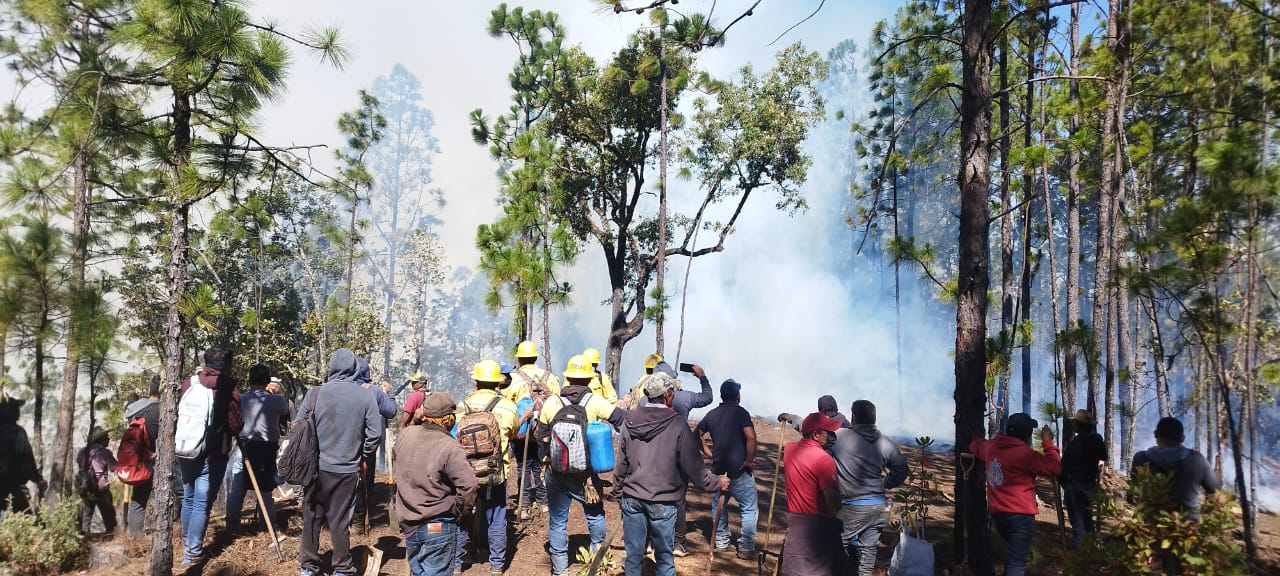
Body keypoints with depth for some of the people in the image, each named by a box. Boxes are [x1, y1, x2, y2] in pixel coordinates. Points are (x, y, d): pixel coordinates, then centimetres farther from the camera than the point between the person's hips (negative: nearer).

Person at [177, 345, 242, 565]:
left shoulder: (188, 384, 1)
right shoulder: (229, 391, -12)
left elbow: (176, 415, 10)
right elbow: (236, 426, -11)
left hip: (185, 451, 5)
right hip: (212, 456, -5)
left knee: (188, 499, 20)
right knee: (202, 504, 0)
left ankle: (187, 544, 35)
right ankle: (193, 553, 1)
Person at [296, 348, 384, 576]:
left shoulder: (315, 393, -7)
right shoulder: (366, 395, -8)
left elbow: (297, 427, 0)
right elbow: (375, 433, -7)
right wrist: (362, 455, 10)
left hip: (316, 467, 1)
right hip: (348, 469, -1)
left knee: (311, 518, 14)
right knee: (340, 521, 9)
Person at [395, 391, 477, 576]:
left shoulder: (406, 434, -2)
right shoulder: (450, 447, -21)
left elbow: (394, 456, 22)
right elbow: (467, 486, -28)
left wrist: (414, 422, 16)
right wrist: (457, 511, -10)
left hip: (408, 524, 6)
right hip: (439, 526, -6)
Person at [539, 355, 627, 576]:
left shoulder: (551, 403, -5)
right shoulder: (595, 402, -13)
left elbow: (542, 437, 5)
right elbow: (622, 419, -15)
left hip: (557, 473, 1)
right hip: (586, 473, -1)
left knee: (557, 521, 12)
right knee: (595, 514, 21)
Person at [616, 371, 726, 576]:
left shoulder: (630, 421, -2)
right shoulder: (677, 425, -13)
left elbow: (621, 461, 6)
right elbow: (693, 465, -9)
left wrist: (618, 486, 22)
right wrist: (716, 483, 6)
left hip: (632, 497, 3)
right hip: (662, 501, -3)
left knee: (633, 553, 13)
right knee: (664, 556, 10)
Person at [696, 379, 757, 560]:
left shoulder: (712, 414, 8)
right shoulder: (740, 412, -10)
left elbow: (698, 434, 17)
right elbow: (751, 437, -22)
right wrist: (749, 460, -13)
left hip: (718, 469, 6)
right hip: (739, 470, -6)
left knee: (718, 505, 21)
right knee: (749, 509, 4)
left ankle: (720, 542, 28)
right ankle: (746, 548, 3)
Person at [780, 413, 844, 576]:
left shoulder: (789, 449, 0)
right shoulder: (823, 459, -22)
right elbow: (832, 499, -30)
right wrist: (833, 512, -9)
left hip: (794, 518, 6)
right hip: (818, 523, -6)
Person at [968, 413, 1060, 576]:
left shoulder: (990, 447, 5)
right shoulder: (1025, 453, -16)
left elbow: (974, 445, 26)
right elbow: (1055, 468, -12)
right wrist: (1048, 442, -3)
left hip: (997, 513, 7)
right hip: (1020, 514, -7)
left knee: (1014, 555, 26)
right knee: (1018, 561, -4)